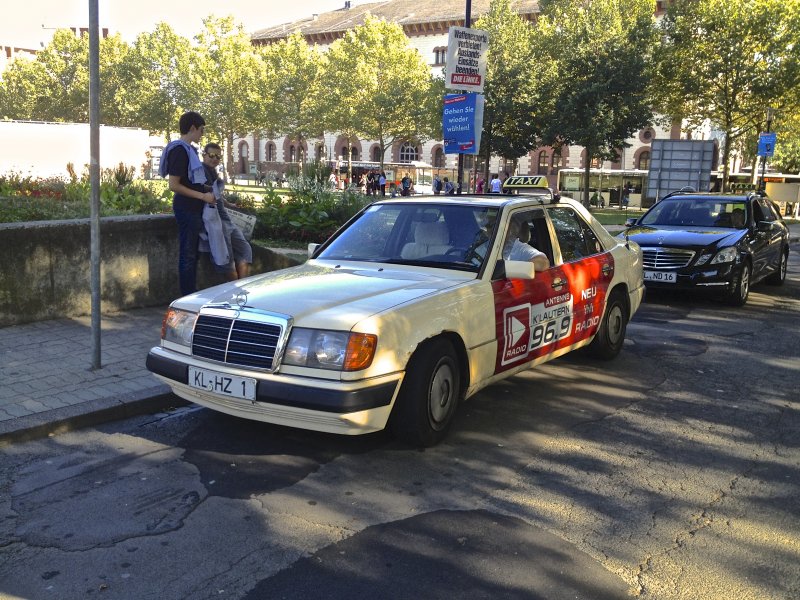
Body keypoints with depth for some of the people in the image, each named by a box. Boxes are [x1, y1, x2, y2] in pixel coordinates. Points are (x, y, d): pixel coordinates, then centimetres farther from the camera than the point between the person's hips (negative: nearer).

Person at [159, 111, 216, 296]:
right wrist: (202, 196, -18)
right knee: (187, 255, -3)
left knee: (192, 254, 15)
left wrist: (206, 192, 13)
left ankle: (191, 295, 24)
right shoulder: (180, 150, -15)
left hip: (193, 209, 9)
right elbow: (174, 185, -19)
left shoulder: (190, 149, 13)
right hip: (186, 209, -9)